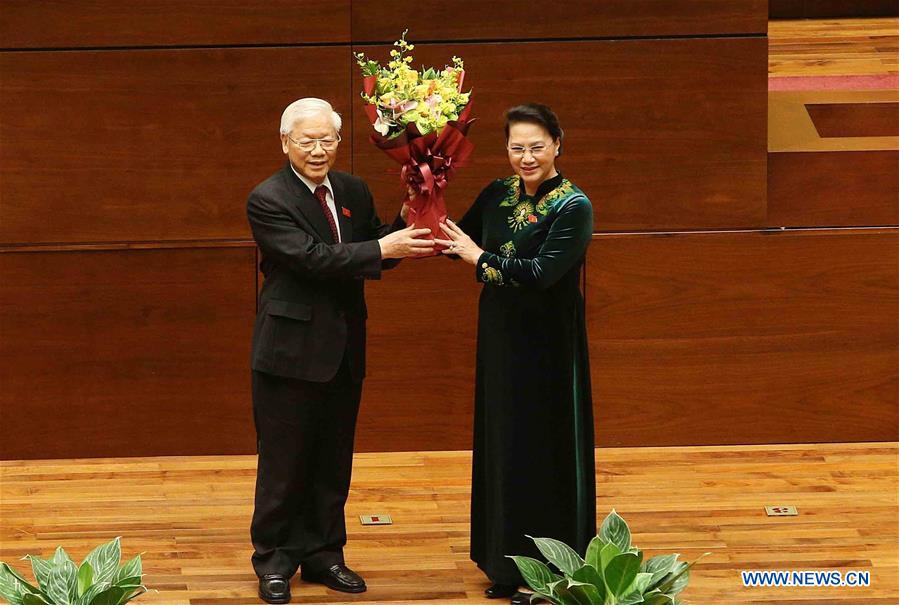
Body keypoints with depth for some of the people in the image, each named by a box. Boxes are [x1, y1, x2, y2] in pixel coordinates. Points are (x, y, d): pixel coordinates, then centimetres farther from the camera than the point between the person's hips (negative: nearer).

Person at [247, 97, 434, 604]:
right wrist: (383, 248, -26)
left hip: (344, 350, 6)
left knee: (333, 462, 14)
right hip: (291, 349, -6)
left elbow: (375, 255, 10)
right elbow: (311, 257, -23)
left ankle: (323, 554, 26)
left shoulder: (354, 192, 7)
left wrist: (405, 222, -8)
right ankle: (275, 561, 15)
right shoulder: (268, 200, -13)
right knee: (284, 463, 4)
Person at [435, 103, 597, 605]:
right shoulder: (498, 195, 4)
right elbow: (460, 239, 10)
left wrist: (480, 258, -19)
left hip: (547, 348, -6)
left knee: (542, 451, 2)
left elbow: (541, 273, -24)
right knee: (501, 447, 12)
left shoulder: (573, 206, -15)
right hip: (500, 340, 6)